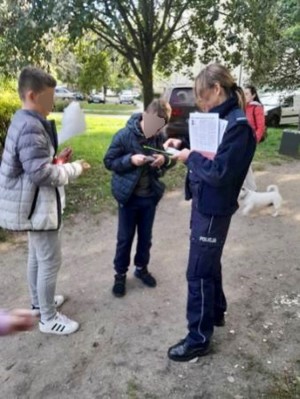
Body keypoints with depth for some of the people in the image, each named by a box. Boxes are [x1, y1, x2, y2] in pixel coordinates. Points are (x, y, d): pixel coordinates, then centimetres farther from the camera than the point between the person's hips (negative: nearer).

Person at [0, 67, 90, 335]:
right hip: (39, 205, -11)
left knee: (37, 256, 22)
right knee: (50, 261, 1)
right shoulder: (31, 126, -24)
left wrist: (56, 160, 5)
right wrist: (74, 168, -16)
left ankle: (39, 302, 40)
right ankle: (49, 319, 15)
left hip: (35, 203, 11)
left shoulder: (25, 121, 10)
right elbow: (40, 172, -28)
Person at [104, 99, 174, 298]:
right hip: (129, 196, -3)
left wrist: (165, 160, -17)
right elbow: (109, 161, -10)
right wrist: (130, 159, -25)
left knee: (146, 236, 17)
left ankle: (141, 268, 38)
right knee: (125, 238, 9)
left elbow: (170, 159, 6)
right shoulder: (124, 135, -14)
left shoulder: (160, 137, -5)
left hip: (150, 196, 3)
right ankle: (120, 274, 26)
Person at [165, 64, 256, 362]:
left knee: (198, 273, 0)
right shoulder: (220, 118, 8)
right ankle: (216, 312, 44)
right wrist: (183, 145, 3)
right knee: (209, 263, 23)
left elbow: (220, 172, -26)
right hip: (203, 203, 10)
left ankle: (199, 338, 16)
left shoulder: (237, 124, -21)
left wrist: (190, 157, -14)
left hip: (213, 209, -10)